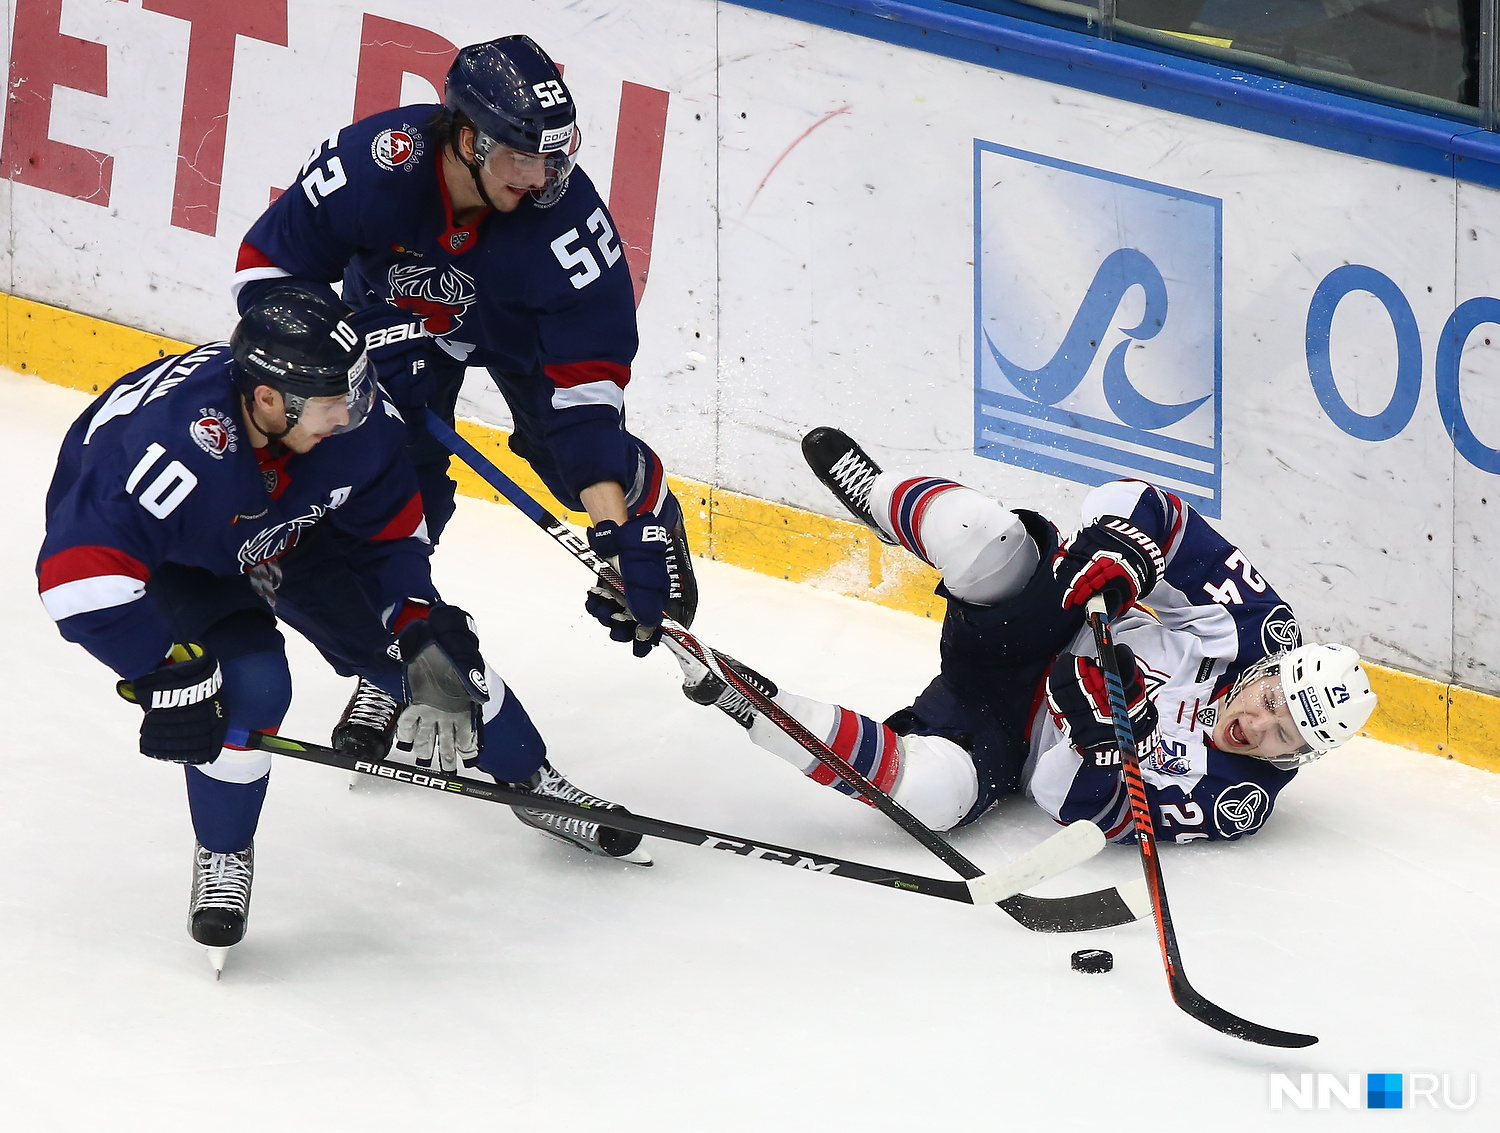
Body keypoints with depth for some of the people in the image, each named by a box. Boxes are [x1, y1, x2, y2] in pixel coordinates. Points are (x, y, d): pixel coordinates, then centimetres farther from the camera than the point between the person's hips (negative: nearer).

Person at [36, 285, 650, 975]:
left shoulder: (356, 420, -27)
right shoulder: (177, 445, -46)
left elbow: (392, 530, -7)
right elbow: (79, 571, -45)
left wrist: (421, 625, -16)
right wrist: (169, 674, -41)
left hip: (283, 534, 5)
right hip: (168, 559, -5)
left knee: (438, 650, 1)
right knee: (249, 681, -28)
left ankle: (533, 784, 27)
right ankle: (222, 858, -1)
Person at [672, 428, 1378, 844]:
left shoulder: (1233, 800, -22)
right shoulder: (1255, 622, -19)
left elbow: (1084, 809, -21)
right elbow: (1138, 504, -17)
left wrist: (1099, 734, -40)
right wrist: (1117, 549, -37)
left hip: (1022, 738, -2)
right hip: (1034, 632, 2)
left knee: (933, 793, -36)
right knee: (977, 534, -32)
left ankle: (751, 704, -17)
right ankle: (870, 492, 2)